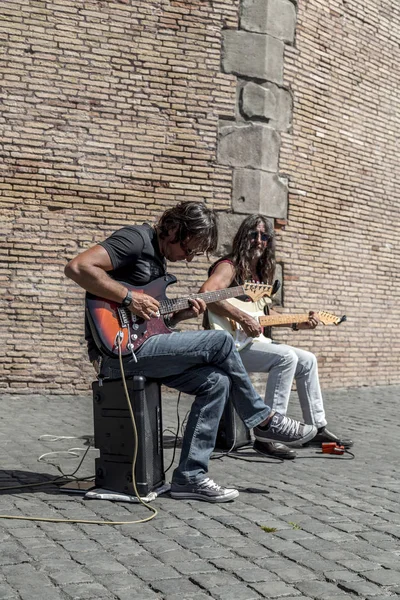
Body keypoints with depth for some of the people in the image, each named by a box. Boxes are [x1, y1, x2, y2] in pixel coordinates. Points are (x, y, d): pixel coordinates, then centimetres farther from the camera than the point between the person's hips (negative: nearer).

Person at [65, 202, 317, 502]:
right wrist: (130, 298, -21)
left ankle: (190, 476, -1)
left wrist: (179, 315, 3)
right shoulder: (136, 239, -9)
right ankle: (264, 420, 5)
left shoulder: (158, 260, 21)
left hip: (139, 346, 10)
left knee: (216, 381, -3)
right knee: (220, 341, -13)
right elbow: (77, 267, -22)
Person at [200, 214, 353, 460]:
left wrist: (296, 324, 10)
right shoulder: (230, 266, -12)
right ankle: (268, 437, -26)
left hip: (250, 340, 10)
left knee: (307, 361, 9)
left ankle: (318, 428, 19)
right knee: (286, 357, -28)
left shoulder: (262, 272, 16)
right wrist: (242, 317, -33)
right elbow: (205, 293, -31)